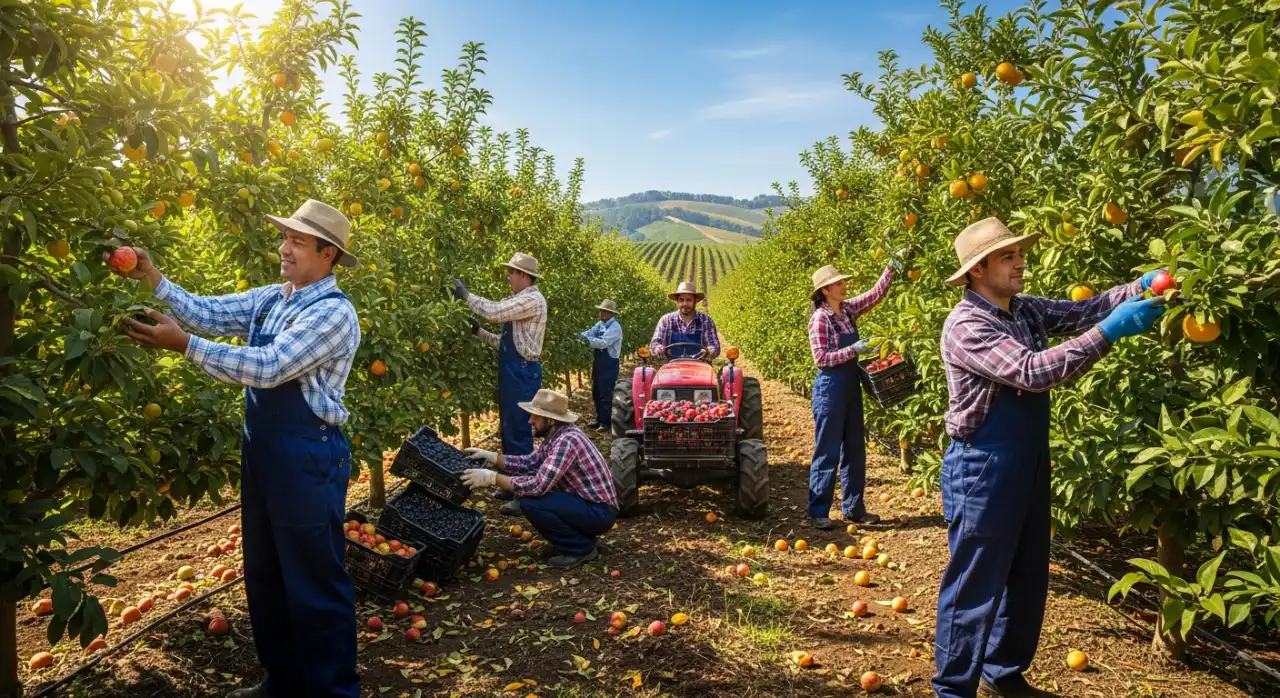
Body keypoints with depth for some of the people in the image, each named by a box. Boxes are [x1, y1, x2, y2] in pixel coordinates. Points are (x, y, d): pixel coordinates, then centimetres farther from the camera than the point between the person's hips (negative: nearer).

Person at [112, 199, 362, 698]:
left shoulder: (334, 314, -17)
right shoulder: (269, 298, 10)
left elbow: (267, 368, -24)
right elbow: (208, 313, 5)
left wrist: (184, 345, -24)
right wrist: (152, 277, -6)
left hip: (308, 457, -9)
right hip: (261, 451, 9)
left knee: (315, 582, 3)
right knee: (264, 574, 20)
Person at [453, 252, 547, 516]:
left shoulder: (532, 300, -14)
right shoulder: (520, 300, 17)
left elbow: (493, 311, -22)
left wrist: (466, 295, -10)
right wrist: (478, 331, 11)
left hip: (522, 373, -10)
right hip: (514, 371, 10)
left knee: (519, 430, -7)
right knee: (508, 428, 15)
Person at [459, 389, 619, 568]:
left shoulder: (567, 440, -26)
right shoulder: (556, 435, 5)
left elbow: (538, 486, -30)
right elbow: (529, 463, 13)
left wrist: (491, 478, -25)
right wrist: (490, 457, 1)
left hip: (600, 511, -10)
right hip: (586, 502, 10)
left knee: (530, 502, -21)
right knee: (526, 492, 9)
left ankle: (580, 548, -5)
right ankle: (578, 536, 14)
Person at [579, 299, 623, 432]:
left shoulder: (615, 327, -15)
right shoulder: (600, 324, 11)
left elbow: (603, 343, -25)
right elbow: (589, 333, 5)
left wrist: (588, 339, -18)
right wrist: (585, 334, -17)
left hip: (609, 364, -9)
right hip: (598, 362, 9)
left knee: (606, 394, -4)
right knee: (596, 393, 16)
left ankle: (606, 423, 4)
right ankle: (600, 420, 28)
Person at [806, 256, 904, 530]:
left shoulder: (848, 309, 5)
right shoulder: (819, 318, -14)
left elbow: (875, 295, 9)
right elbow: (821, 358, -18)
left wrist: (891, 269, -1)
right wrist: (854, 349, -20)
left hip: (851, 385, 8)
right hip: (830, 388, -8)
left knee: (854, 449, 13)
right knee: (828, 451, -2)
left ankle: (853, 507, 24)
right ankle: (818, 512, 8)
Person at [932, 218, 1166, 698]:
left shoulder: (1027, 310, 7)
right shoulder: (965, 326, -19)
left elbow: (1082, 310, 3)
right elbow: (1032, 372, -27)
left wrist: (1140, 288, -15)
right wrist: (1110, 331, -27)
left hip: (1029, 465, 9)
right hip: (982, 471, -9)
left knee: (1028, 580, 19)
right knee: (975, 586, 1)